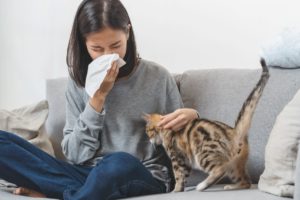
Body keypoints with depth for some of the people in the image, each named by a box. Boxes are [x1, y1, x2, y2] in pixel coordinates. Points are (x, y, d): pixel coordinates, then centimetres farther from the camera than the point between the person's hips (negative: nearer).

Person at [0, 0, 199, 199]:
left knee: (120, 162, -41)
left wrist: (190, 116, -15)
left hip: (145, 178, -3)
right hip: (87, 175, 3)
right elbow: (75, 155, -3)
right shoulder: (79, 81, 5)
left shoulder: (157, 77, -1)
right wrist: (98, 97, -11)